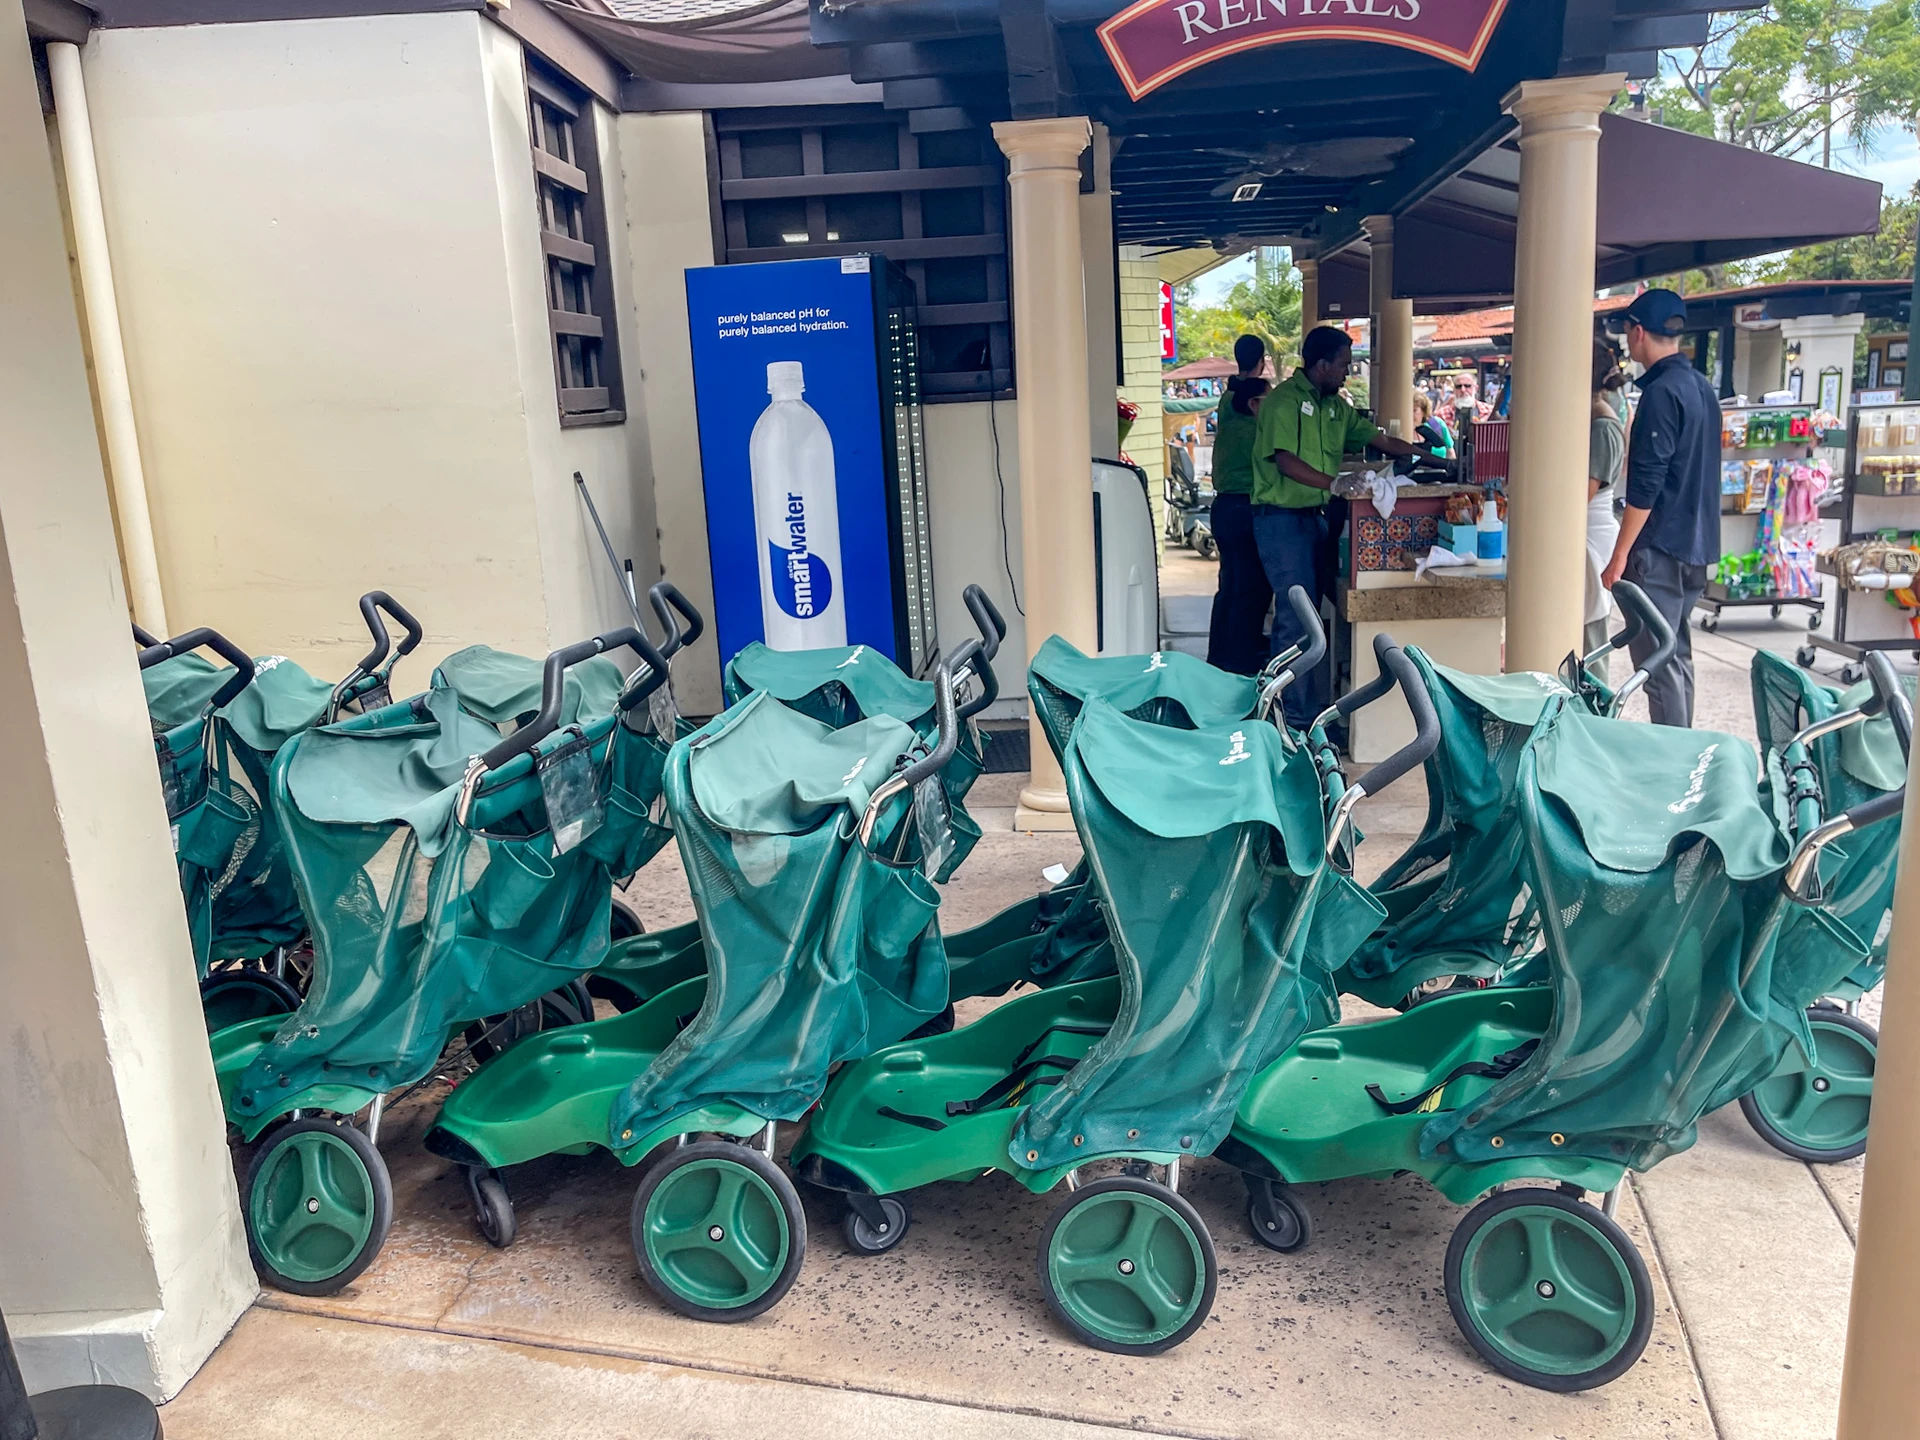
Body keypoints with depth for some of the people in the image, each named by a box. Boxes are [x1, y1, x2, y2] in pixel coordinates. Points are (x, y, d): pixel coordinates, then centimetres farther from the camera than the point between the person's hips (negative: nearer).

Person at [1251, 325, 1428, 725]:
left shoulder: (1336, 406, 15)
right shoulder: (1284, 399, -10)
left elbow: (1380, 440, 20)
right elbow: (1285, 460, -21)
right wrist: (1334, 483, -27)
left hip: (1313, 516, 9)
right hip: (1280, 516, -9)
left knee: (1299, 607, 10)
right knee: (1298, 611, -10)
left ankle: (1278, 699, 18)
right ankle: (1303, 711, -6)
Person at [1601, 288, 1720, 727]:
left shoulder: (1662, 392, -16)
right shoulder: (1702, 387, 13)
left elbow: (1646, 484, -19)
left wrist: (1620, 555, -16)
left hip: (1661, 548, -10)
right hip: (1696, 544, 10)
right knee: (1676, 653, 16)